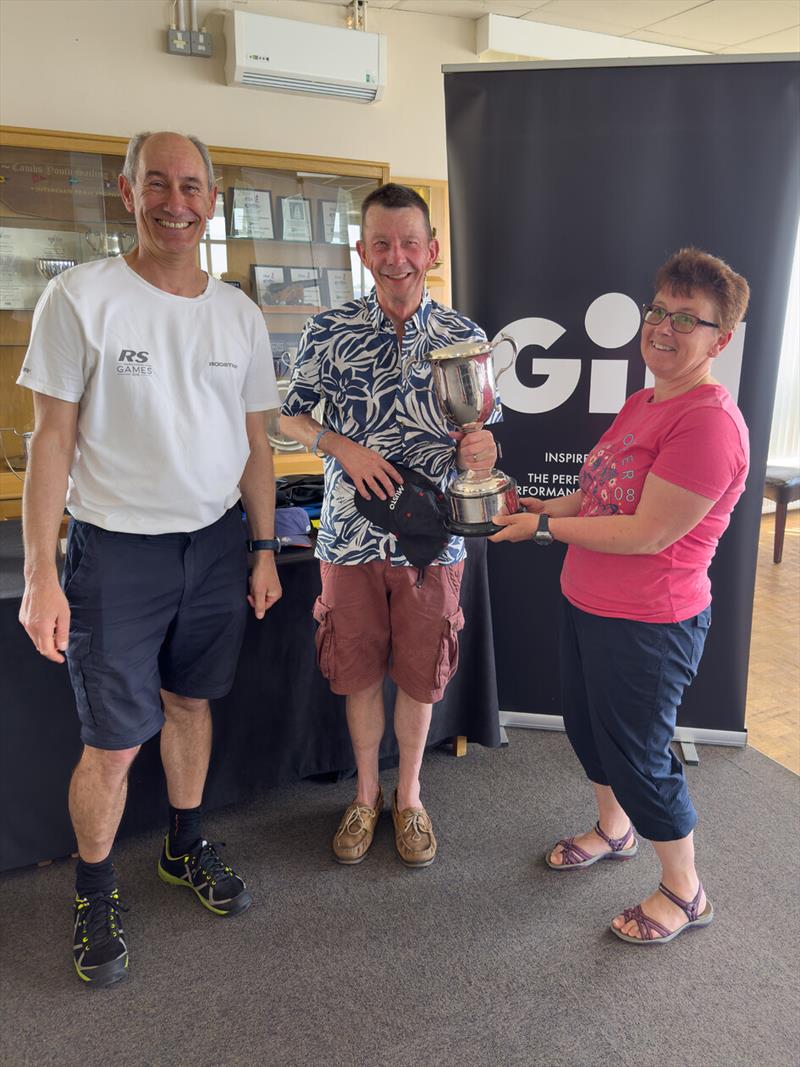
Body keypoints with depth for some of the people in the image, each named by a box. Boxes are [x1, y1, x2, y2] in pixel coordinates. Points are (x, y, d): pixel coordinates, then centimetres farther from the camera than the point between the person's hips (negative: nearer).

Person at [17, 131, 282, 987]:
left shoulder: (239, 313, 6)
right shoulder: (82, 296, -8)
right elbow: (52, 441, -8)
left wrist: (264, 550, 9)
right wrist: (39, 575, -12)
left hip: (216, 542, 4)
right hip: (116, 549, -4)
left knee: (190, 702, 18)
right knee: (113, 742, 3)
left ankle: (185, 849, 41)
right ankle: (94, 895, 29)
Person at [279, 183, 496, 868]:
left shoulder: (465, 337, -2)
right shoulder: (329, 332, -4)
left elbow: (480, 435, 3)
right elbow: (291, 415, 5)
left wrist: (481, 451, -22)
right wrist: (344, 447, -14)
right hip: (352, 536, 0)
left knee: (419, 677, 14)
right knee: (360, 675, 14)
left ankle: (409, 796, 38)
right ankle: (366, 794, 38)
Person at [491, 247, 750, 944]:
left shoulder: (710, 422, -23)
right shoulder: (642, 403, 8)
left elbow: (647, 532, -26)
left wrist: (544, 528, -19)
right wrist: (541, 507, 1)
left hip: (648, 624, -9)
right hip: (587, 602, 9)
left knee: (638, 754, 7)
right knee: (587, 726, 24)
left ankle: (685, 892, 33)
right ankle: (614, 829, 52)